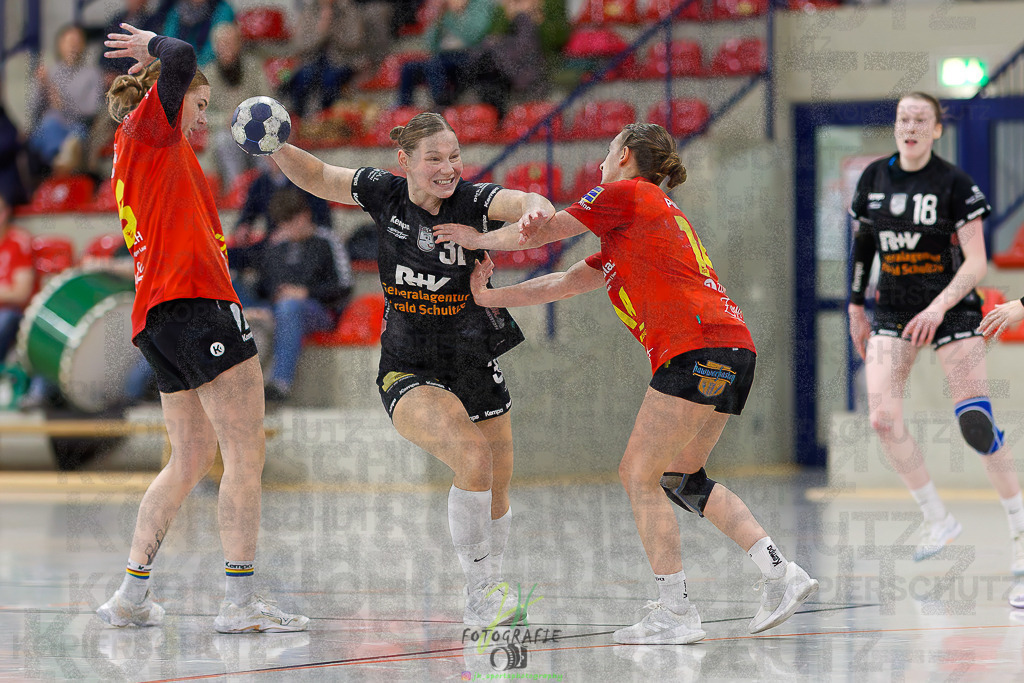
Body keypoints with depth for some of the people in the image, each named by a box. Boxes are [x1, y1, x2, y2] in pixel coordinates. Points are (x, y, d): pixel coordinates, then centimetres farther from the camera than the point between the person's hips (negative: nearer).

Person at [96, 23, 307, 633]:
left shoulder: (135, 154, 25)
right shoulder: (150, 129, 0)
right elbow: (181, 58, -14)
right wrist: (157, 45, 7)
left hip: (157, 319, 10)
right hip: (197, 302, -10)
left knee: (193, 458, 14)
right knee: (247, 451, -9)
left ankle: (132, 594, 10)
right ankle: (240, 601, -14)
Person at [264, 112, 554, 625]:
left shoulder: (472, 200, -13)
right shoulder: (386, 194, -8)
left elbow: (524, 202, -32)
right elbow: (317, 177, 4)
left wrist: (534, 209, -55)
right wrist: (275, 146, -14)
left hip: (476, 368, 2)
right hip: (409, 373, -2)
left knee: (495, 500, 13)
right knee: (473, 460, -27)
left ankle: (489, 588, 43)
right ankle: (480, 595, -13)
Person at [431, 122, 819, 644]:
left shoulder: (625, 193, 4)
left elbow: (544, 232, 10)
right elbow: (564, 283, 29)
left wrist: (477, 238, 25)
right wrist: (489, 297, 31)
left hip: (700, 350, -9)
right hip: (731, 352, 9)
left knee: (640, 475, -4)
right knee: (680, 478, 16)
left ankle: (675, 613, -6)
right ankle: (780, 573, 10)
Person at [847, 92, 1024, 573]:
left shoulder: (955, 184, -11)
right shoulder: (874, 178, 3)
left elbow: (976, 262, -14)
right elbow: (862, 244, 15)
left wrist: (938, 307, -26)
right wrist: (856, 308, 14)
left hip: (951, 310, -4)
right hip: (892, 313, 4)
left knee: (976, 422, -9)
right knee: (883, 418, -12)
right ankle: (938, 520, 4)